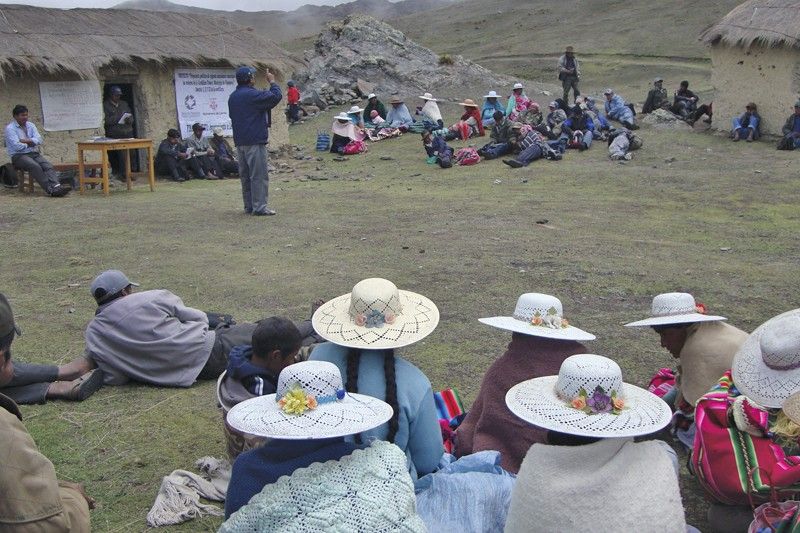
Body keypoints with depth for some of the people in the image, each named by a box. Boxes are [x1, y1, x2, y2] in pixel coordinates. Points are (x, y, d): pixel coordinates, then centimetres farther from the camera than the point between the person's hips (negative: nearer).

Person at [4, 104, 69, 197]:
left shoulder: (31, 125, 16)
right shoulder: (10, 128, -1)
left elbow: (39, 140, 2)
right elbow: (17, 146, -14)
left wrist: (26, 141, -11)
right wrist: (30, 144, -1)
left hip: (33, 154, 5)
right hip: (18, 156, -5)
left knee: (48, 165, -25)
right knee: (35, 166, -34)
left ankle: (56, 186, -47)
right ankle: (50, 190, -44)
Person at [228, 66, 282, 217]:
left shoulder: (233, 97, 13)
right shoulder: (253, 95, -14)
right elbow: (276, 97, -17)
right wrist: (272, 82, 0)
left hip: (240, 142, 9)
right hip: (255, 142, -9)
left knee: (245, 175, 12)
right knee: (259, 175, -6)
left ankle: (249, 206, 17)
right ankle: (259, 207, -8)